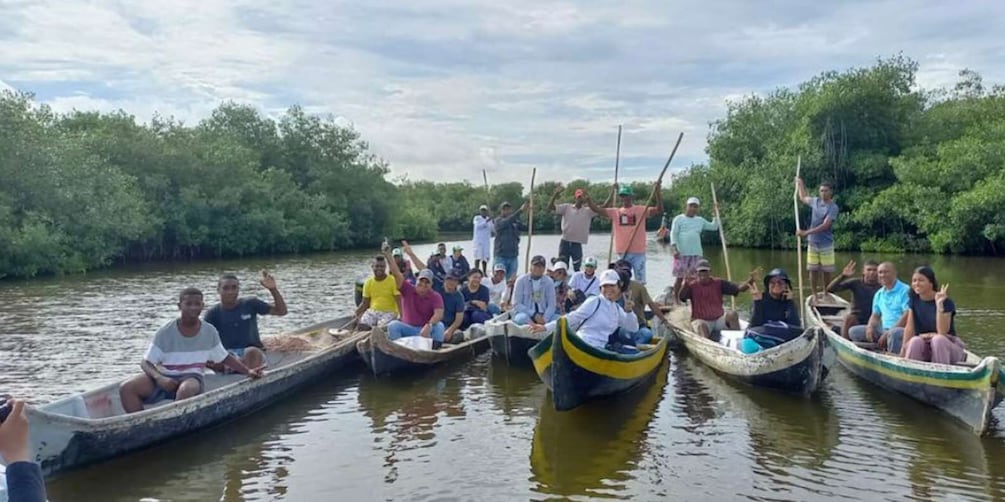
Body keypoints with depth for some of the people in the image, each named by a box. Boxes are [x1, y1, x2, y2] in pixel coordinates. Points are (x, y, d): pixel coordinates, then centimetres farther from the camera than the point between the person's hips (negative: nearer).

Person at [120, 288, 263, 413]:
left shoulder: (209, 332, 3)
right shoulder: (165, 333, -4)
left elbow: (225, 358, 15)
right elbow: (146, 363, -3)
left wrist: (248, 371, 5)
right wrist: (159, 378, -23)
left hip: (192, 377, -1)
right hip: (164, 378, 1)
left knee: (188, 388, -39)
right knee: (126, 388, -25)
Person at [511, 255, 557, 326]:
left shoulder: (549, 282, 4)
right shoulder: (521, 280, -3)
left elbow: (551, 305, 1)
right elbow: (516, 304, -6)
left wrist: (544, 318, -18)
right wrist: (534, 315, -16)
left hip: (542, 315, 3)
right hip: (525, 313, -3)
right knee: (523, 318, -37)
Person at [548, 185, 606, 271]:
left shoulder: (588, 211, 3)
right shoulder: (566, 207, 2)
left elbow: (598, 210, -15)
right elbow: (550, 207, -6)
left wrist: (588, 198, -24)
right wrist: (556, 193, -19)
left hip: (577, 244, 0)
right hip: (565, 242, 0)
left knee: (577, 269, 5)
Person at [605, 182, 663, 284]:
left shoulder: (641, 210, -1)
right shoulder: (615, 212, 6)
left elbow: (659, 210, -13)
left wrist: (657, 192, -25)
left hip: (638, 252, -3)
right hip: (623, 252, 3)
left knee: (640, 281, 1)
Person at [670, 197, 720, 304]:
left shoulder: (700, 220, 16)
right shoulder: (679, 219, 2)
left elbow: (714, 226, 18)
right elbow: (673, 234, -5)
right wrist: (674, 248, -16)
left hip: (696, 253, 4)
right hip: (682, 253, -4)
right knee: (680, 277, -3)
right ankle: (676, 299, 7)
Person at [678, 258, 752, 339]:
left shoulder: (718, 283, 4)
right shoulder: (692, 286, -2)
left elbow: (738, 288, -5)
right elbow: (681, 297, -21)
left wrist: (750, 281, -24)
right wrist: (686, 284, -39)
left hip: (719, 319, 3)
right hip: (701, 320, -3)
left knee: (732, 314, -24)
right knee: (701, 326, -35)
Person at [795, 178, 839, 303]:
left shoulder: (833, 207, -11)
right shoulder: (815, 201, 5)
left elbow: (825, 226, -21)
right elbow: (803, 198, 29)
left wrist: (806, 232, -25)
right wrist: (800, 184, 26)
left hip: (826, 244, -4)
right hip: (812, 242, 4)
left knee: (826, 271, 3)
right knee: (813, 270, 2)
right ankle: (814, 294, 9)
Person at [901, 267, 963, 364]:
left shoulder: (946, 302, -10)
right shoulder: (914, 299, 3)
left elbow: (942, 332, -20)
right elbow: (909, 328, 2)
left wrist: (939, 305, -26)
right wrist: (904, 350, -6)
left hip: (946, 346, -3)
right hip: (924, 348, 3)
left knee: (938, 339, -34)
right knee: (915, 341, -30)